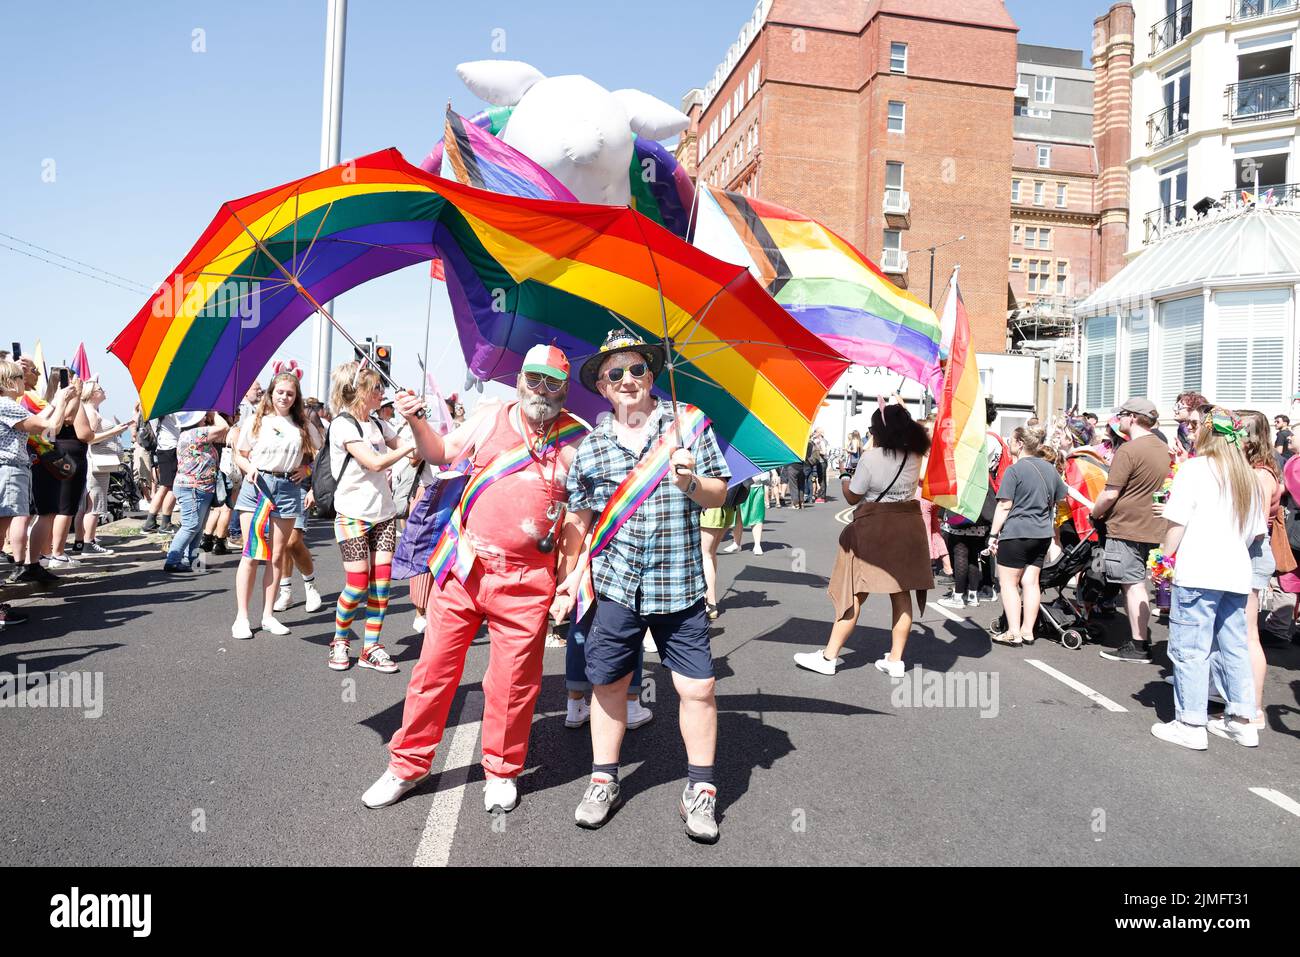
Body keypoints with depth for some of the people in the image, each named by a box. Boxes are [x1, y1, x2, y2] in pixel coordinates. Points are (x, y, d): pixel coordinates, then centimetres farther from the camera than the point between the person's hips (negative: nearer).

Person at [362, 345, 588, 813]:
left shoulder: (577, 438, 2)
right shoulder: (490, 416, 7)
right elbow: (441, 453, 17)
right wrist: (417, 423, -2)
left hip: (525, 580, -1)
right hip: (463, 567, 2)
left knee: (513, 682, 6)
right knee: (433, 669, 7)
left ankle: (501, 772, 27)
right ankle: (408, 765, 24)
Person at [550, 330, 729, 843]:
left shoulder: (688, 422, 1)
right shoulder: (588, 445, 5)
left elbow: (718, 495, 3)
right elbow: (578, 520, 10)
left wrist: (691, 481, -18)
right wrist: (571, 577, 1)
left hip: (680, 584, -1)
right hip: (614, 586, 2)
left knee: (697, 688, 1)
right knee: (607, 685, 12)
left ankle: (700, 789, 20)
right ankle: (603, 781, 31)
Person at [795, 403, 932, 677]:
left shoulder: (870, 457, -13)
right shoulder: (914, 455, 2)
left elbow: (852, 498, -5)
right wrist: (899, 414, 29)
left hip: (873, 528, -5)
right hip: (908, 527, 5)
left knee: (855, 593, -2)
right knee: (901, 593, 10)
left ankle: (829, 657, 4)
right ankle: (895, 660, 14)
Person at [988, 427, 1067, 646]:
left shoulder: (1014, 470, -11)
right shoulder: (1050, 469, 10)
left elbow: (1004, 506, -13)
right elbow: (1056, 503, 19)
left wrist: (993, 534, -8)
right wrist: (1054, 533, 31)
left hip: (1016, 533, -7)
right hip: (1042, 534, 7)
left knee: (1009, 583, 1)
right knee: (1030, 582, 9)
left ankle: (1014, 633, -1)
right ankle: (1028, 631, 12)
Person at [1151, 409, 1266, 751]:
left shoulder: (1194, 468, -7)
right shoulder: (1247, 476, 12)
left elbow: (1177, 522, -11)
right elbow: (1256, 531, 15)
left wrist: (1165, 559, 0)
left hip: (1198, 572, -7)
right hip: (1237, 573, 7)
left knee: (1190, 648, -1)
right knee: (1233, 646, 15)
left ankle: (1191, 725, 2)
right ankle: (1242, 720, 22)